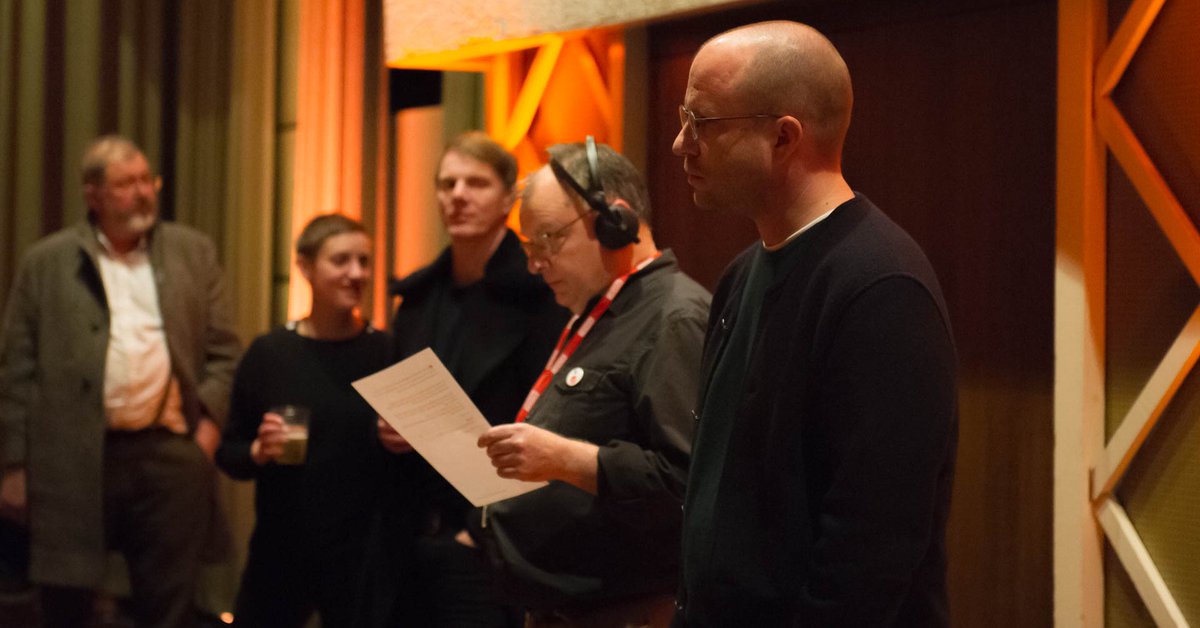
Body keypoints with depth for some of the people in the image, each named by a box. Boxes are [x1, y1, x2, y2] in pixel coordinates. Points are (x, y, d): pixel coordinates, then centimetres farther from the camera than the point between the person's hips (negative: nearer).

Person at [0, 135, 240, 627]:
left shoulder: (193, 253, 11)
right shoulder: (47, 263, 6)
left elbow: (223, 350, 10)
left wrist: (209, 425, -5)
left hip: (171, 455, 1)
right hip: (73, 465, -1)